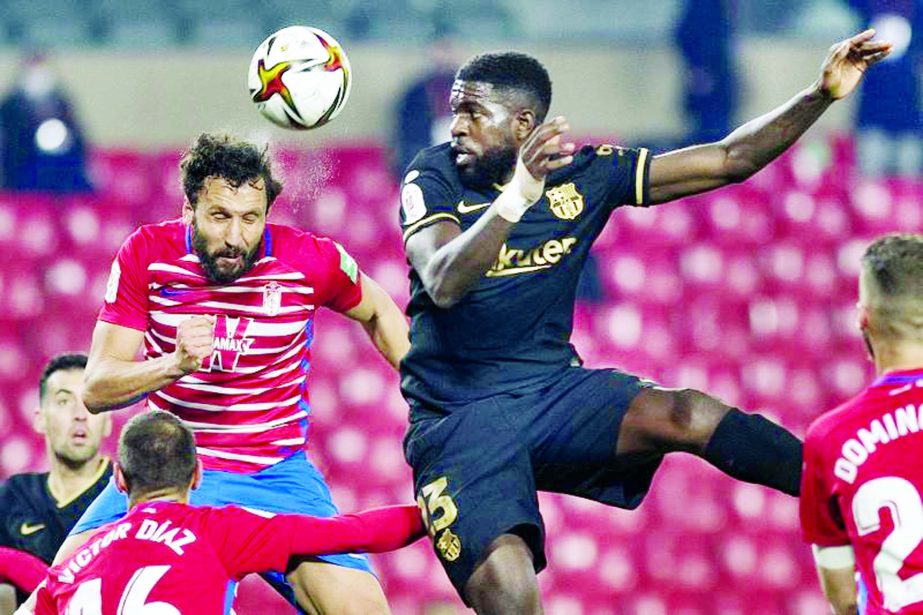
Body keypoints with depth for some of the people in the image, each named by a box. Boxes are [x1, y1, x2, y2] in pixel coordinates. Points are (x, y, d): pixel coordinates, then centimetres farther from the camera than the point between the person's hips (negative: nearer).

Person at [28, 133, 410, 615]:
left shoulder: (310, 260, -10)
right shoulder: (147, 254, -9)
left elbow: (379, 314, 13)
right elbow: (95, 389, -10)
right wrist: (174, 364, -28)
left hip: (276, 473, -1)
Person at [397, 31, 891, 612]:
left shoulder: (583, 174, 1)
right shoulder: (435, 177, -7)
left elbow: (730, 160, 2)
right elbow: (443, 285, -27)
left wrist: (824, 94, -10)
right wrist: (517, 196, -41)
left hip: (554, 391, 3)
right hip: (457, 421, -3)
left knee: (688, 415, -26)